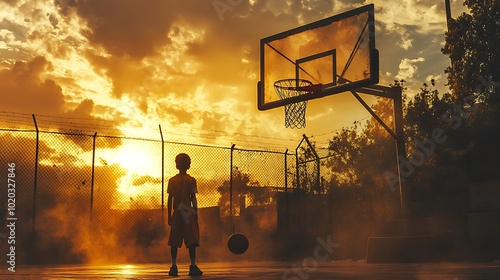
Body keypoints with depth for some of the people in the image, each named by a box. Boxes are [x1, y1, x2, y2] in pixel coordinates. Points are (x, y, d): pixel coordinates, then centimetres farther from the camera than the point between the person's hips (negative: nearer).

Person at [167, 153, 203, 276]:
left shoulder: (172, 180, 6)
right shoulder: (191, 180, -2)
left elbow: (170, 200, 5)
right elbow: (193, 199, -4)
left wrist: (169, 216, 10)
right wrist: (196, 214, 2)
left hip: (176, 214, 3)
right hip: (188, 213, -3)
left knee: (174, 241, 6)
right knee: (191, 241, -3)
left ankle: (174, 267, 3)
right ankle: (193, 266, -8)